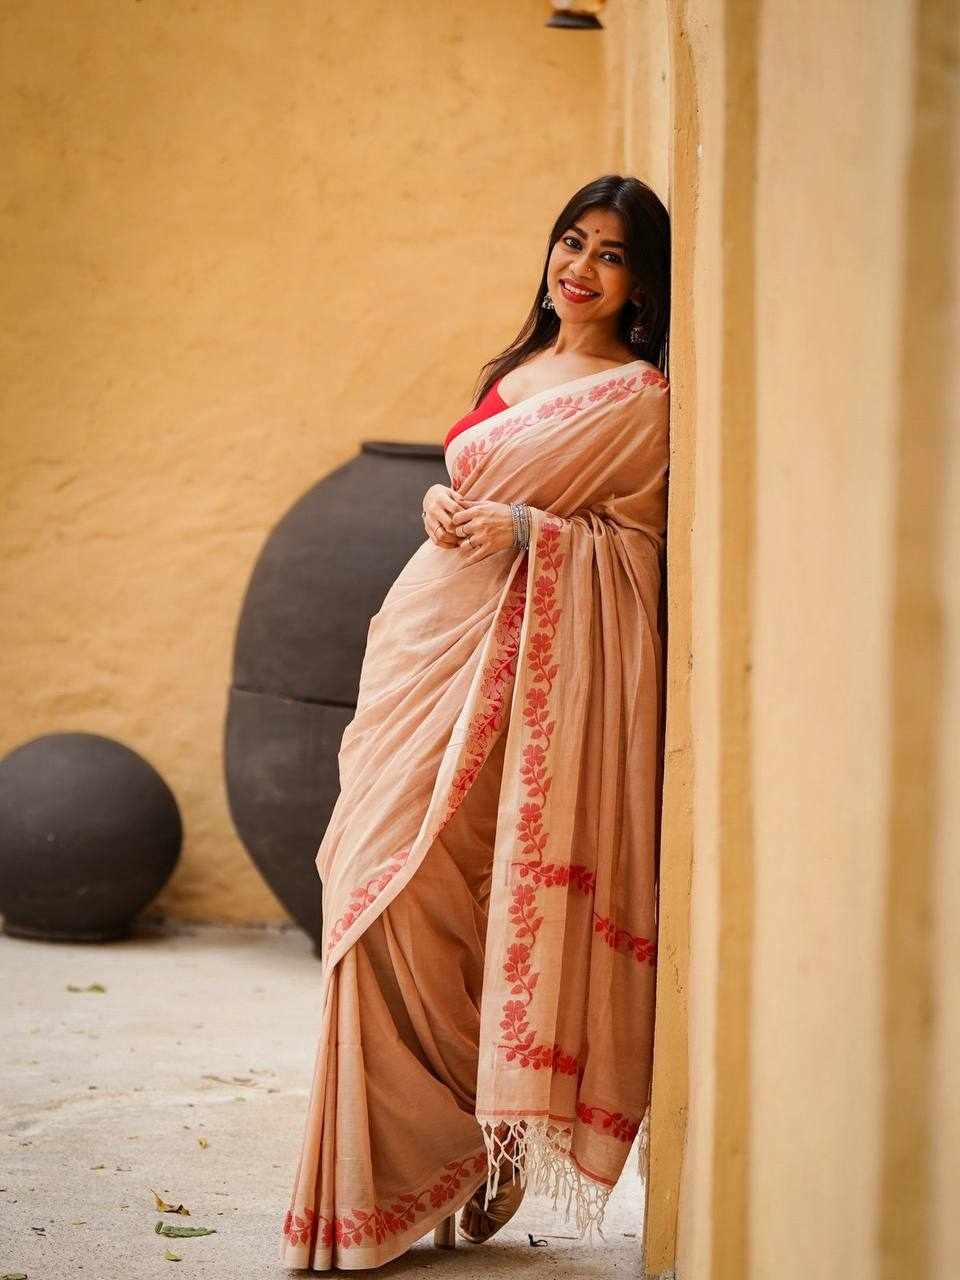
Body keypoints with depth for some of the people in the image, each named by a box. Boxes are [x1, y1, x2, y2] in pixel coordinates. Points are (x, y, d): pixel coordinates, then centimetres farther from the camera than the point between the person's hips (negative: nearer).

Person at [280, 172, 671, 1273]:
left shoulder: (643, 400, -4)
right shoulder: (518, 369, 19)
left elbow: (641, 543, -8)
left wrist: (524, 531, -18)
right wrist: (441, 509, 4)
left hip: (532, 661, -7)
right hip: (438, 637, 8)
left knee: (413, 887, -13)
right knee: (379, 885, 3)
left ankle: (477, 1144, 1)